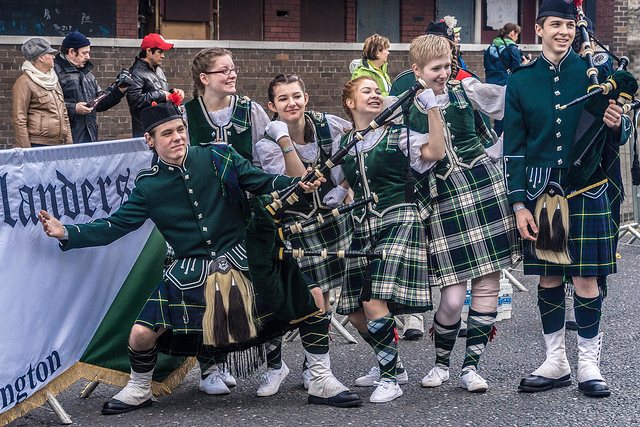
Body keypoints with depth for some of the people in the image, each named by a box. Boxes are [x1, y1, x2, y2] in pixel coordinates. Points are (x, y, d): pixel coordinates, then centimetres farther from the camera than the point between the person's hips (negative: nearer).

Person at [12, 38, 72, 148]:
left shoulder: (54, 80, 19)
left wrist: (69, 142, 17)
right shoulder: (24, 83, -6)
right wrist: (25, 150, -14)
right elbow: (19, 120, -9)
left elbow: (64, 113, 24)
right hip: (37, 144, -7)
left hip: (57, 144, 7)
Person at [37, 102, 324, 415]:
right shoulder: (148, 185, 1)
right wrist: (66, 233, -5)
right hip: (189, 270, 0)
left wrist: (299, 185, -17)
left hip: (237, 261, 0)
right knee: (141, 335, -12)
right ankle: (139, 390, 20)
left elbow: (262, 182, 0)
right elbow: (116, 225, 4)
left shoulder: (218, 158, -2)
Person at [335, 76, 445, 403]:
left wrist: (431, 106, -20)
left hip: (398, 224, -5)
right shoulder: (342, 145, 14)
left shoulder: (398, 135, 1)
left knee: (374, 303, -21)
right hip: (362, 229, 5)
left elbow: (436, 152, -16)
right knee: (356, 315, 3)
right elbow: (334, 186, 25)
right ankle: (390, 365, 27)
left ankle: (390, 380, -7)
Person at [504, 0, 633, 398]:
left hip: (586, 190, -1)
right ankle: (556, 362, 17)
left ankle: (589, 364, 10)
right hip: (540, 189, 1)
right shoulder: (521, 82, 5)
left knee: (586, 277, -1)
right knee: (549, 276, 7)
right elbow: (514, 148, 5)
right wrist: (519, 204, -2)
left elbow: (620, 134, 8)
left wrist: (616, 124, -17)